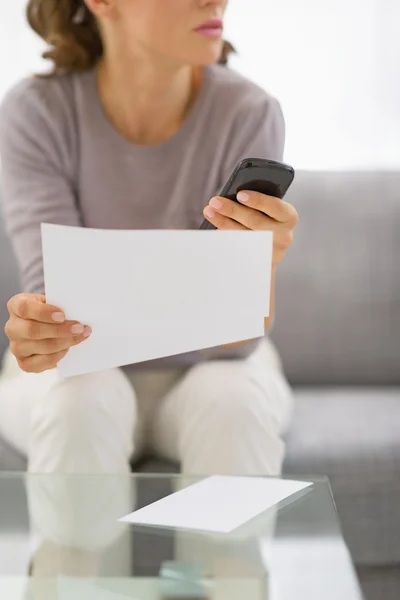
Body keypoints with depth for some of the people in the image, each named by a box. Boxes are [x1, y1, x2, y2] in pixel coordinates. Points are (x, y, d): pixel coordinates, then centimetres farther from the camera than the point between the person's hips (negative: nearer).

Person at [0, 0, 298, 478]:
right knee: (81, 402, -33)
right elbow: (56, 287, -24)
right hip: (82, 370, 0)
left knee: (233, 404, -32)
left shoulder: (249, 113, -18)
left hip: (206, 368, 1)